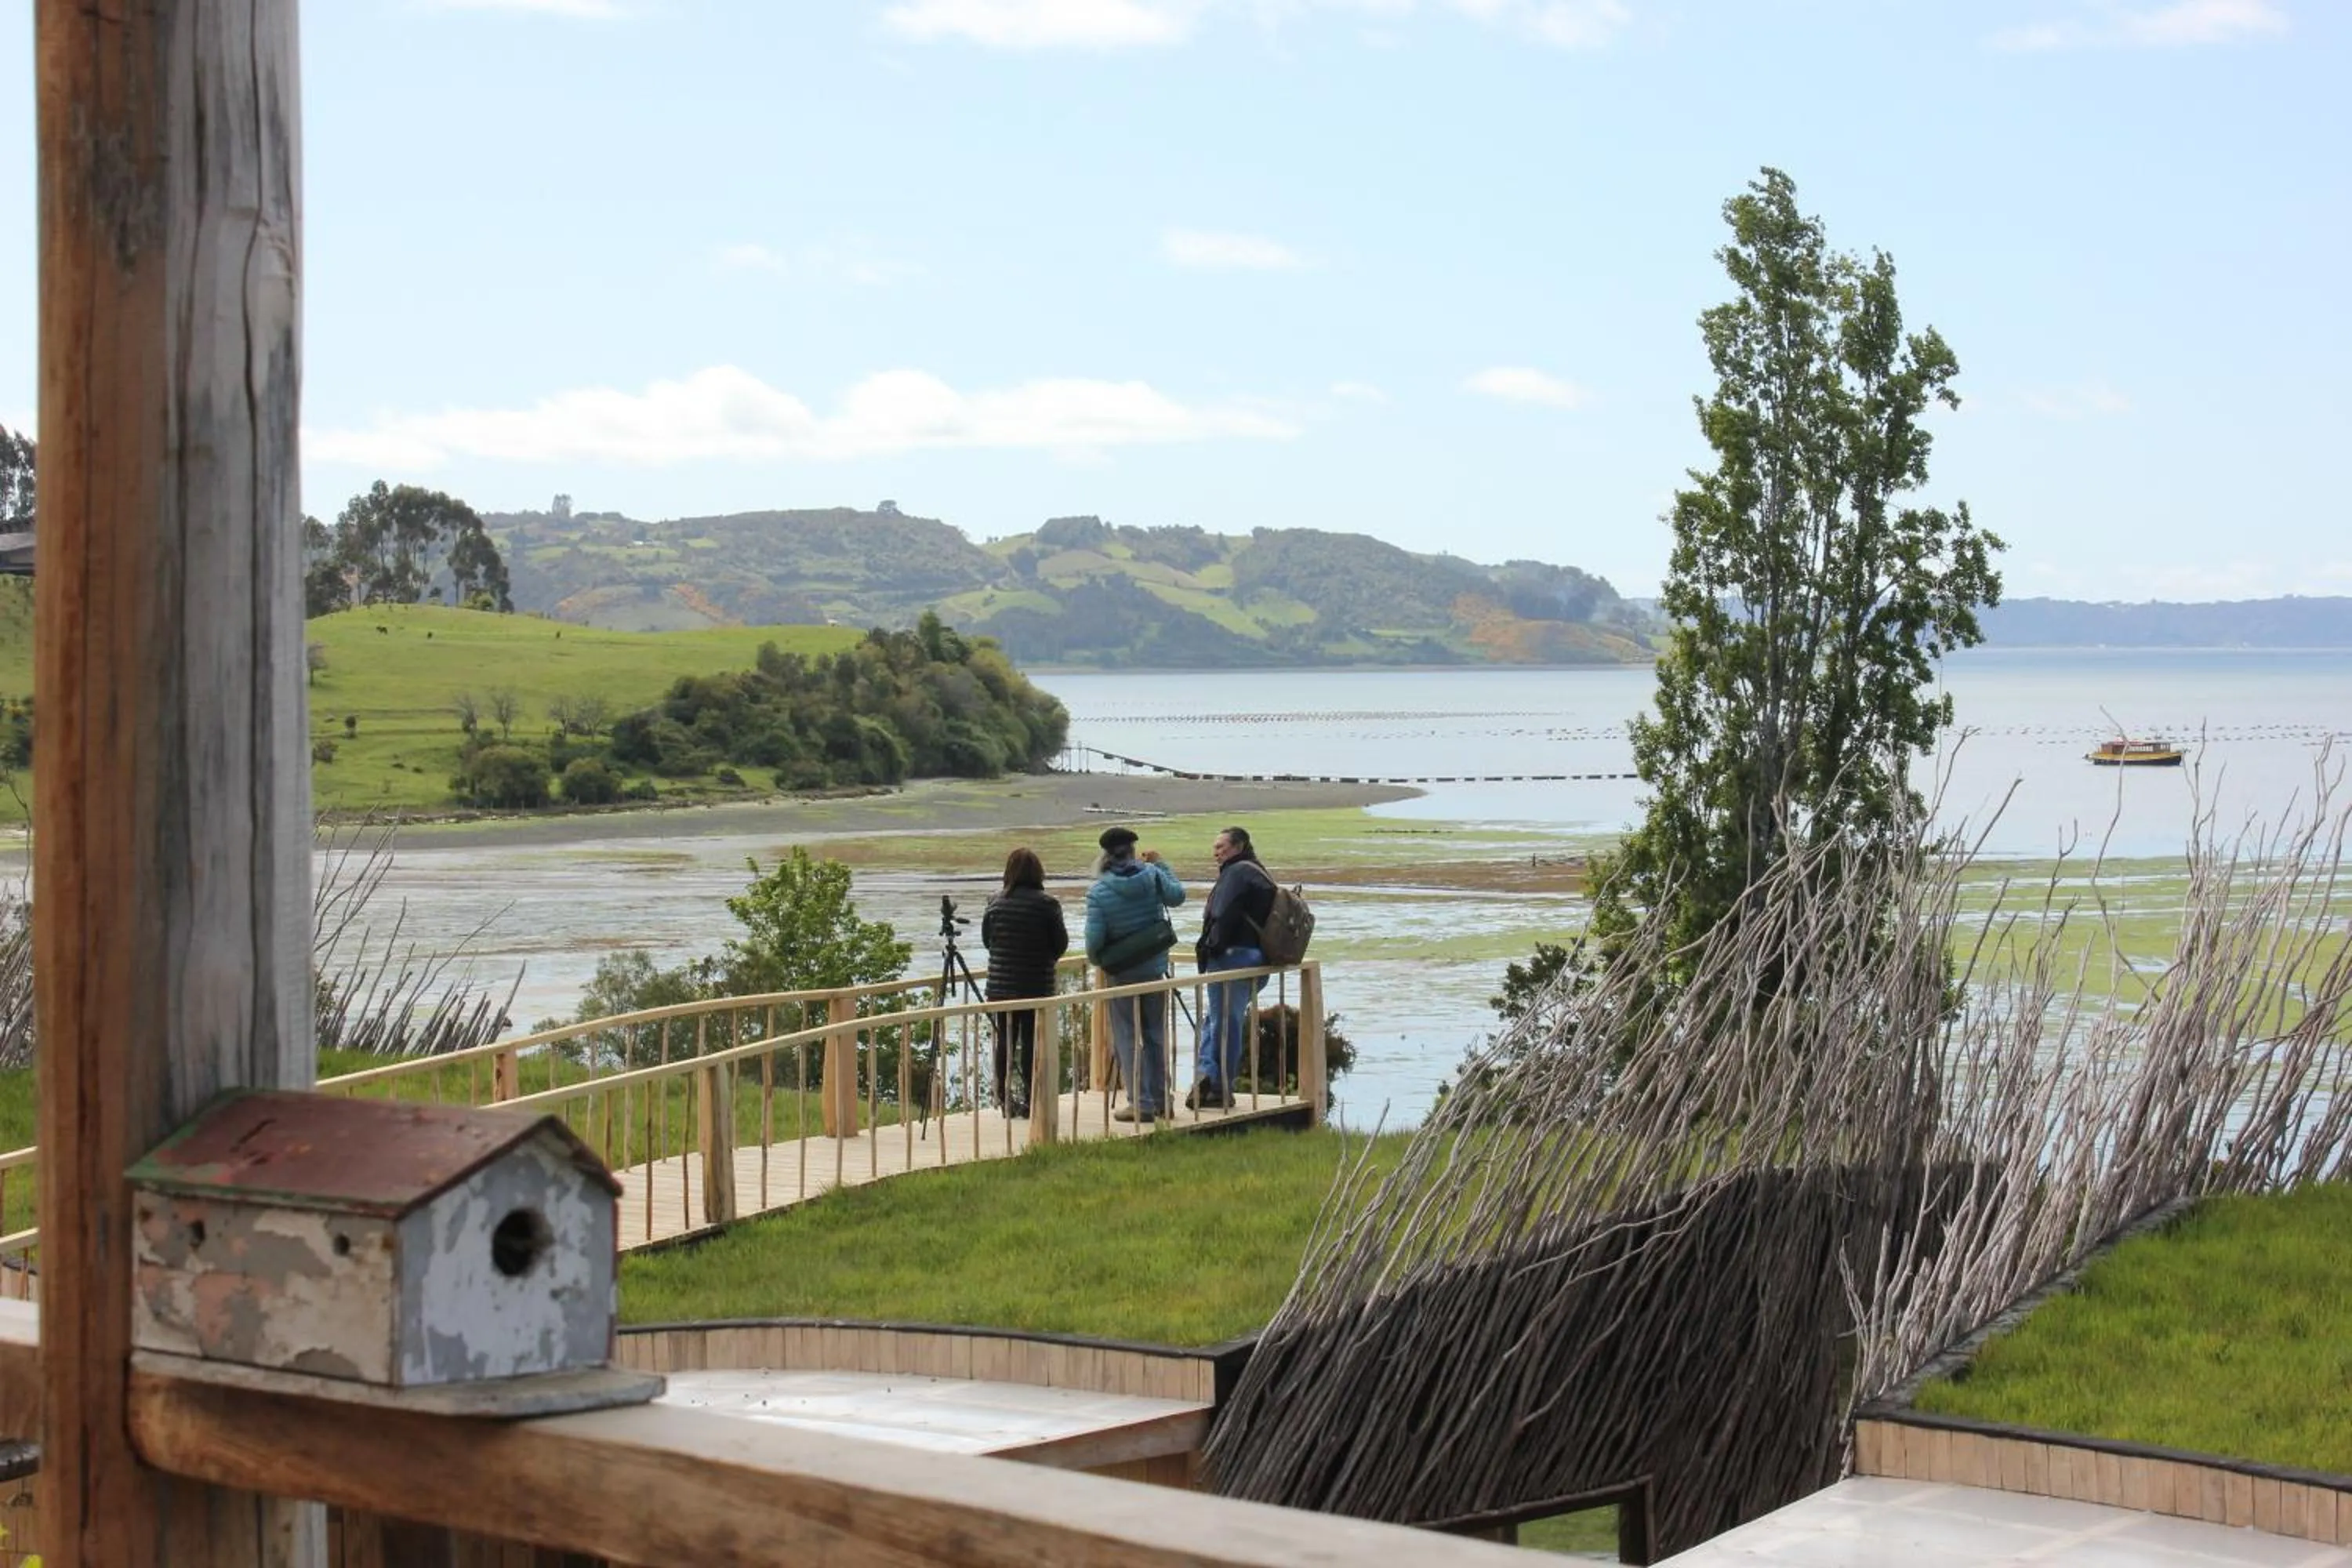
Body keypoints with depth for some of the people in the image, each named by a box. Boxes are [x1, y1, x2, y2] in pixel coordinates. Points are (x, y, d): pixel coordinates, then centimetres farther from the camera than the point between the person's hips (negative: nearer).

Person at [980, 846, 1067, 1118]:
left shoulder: (996, 903, -1)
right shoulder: (1047, 904, -11)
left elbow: (986, 940, 9)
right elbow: (1061, 944, -4)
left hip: (1000, 986, 3)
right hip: (1037, 985, -3)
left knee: (1005, 1042, 10)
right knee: (1032, 1042, 2)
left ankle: (1005, 1099, 13)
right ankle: (1030, 1100, 3)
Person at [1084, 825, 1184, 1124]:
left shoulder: (1099, 891, -16)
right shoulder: (1151, 875, -9)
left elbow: (1094, 939, -17)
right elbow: (1177, 896, 9)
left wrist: (1097, 959, 4)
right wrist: (1161, 864, 17)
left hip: (1121, 973, -3)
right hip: (1155, 968, 3)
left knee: (1128, 1038, 4)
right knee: (1156, 1034, 15)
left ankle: (1141, 1103, 2)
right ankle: (1161, 1099, 20)